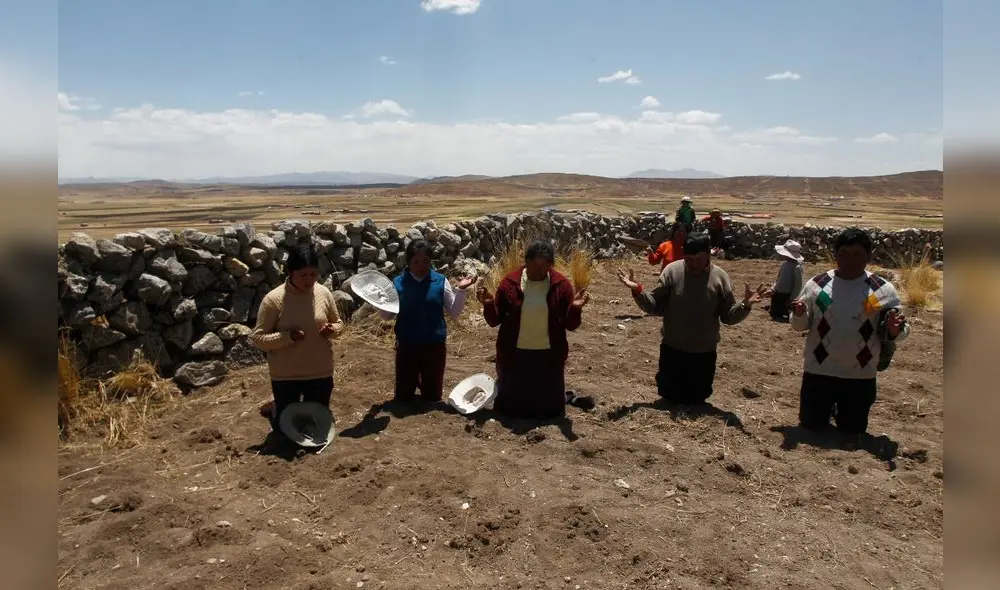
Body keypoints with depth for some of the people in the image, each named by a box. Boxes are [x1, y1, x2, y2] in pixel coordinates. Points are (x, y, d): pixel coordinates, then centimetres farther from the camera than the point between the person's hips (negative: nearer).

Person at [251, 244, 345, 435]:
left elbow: (339, 324, 8)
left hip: (321, 373, 3)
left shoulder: (324, 293, -5)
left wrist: (333, 330, -15)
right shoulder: (273, 299, -15)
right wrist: (288, 336, -27)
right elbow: (258, 338, -13)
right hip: (285, 376, -3)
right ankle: (273, 409, 45)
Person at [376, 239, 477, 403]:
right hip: (407, 346, 0)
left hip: (435, 346, 0)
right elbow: (388, 315, 3)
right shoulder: (398, 283, -3)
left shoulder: (440, 281, -4)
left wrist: (461, 290, -15)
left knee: (433, 397, 14)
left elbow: (454, 312, 0)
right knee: (403, 396, 12)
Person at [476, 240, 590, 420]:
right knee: (510, 404, 14)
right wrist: (488, 304, -20)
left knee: (549, 408, 13)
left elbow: (570, 325, -3)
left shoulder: (561, 285, -6)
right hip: (513, 354, 0)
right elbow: (494, 321, -1)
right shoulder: (509, 283, -6)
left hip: (549, 356, 0)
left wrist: (575, 309, -22)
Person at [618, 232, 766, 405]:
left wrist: (745, 305, -23)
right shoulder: (672, 271, -11)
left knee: (696, 400, 17)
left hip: (704, 354, 1)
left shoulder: (719, 277, -9)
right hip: (672, 350, 0)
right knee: (669, 397, 14)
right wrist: (637, 290, -22)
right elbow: (655, 306, -6)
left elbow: (729, 317, -4)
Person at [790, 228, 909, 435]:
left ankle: (839, 410, 46)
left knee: (854, 430, 14)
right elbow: (800, 325, 2)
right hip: (818, 370, 0)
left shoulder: (883, 289, -5)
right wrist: (799, 315, -22)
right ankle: (829, 408, 42)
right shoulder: (817, 284, -4)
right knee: (811, 425, 10)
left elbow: (897, 332, 0)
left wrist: (894, 330, -24)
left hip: (861, 375, 0)